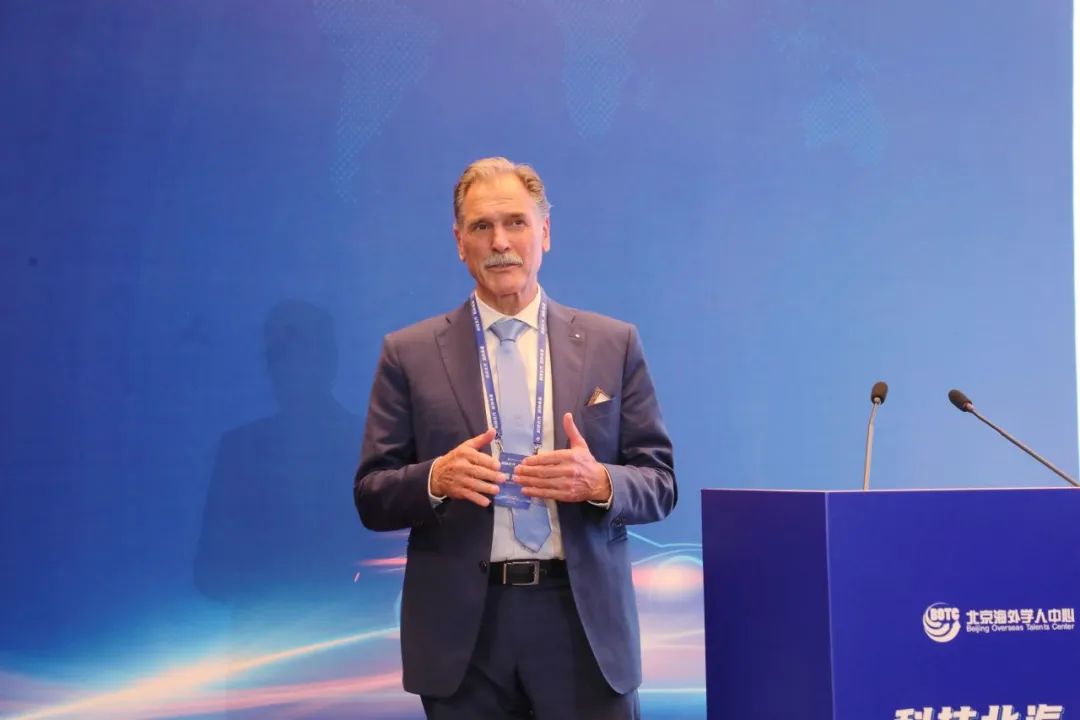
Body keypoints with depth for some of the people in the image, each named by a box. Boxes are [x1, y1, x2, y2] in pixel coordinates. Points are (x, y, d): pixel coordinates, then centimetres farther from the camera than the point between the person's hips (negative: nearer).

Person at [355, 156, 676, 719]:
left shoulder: (613, 344, 6)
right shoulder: (410, 353, 5)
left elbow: (659, 484, 5)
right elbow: (371, 497, 3)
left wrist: (600, 482, -15)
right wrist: (436, 479, -17)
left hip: (583, 621, 1)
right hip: (463, 627, 0)